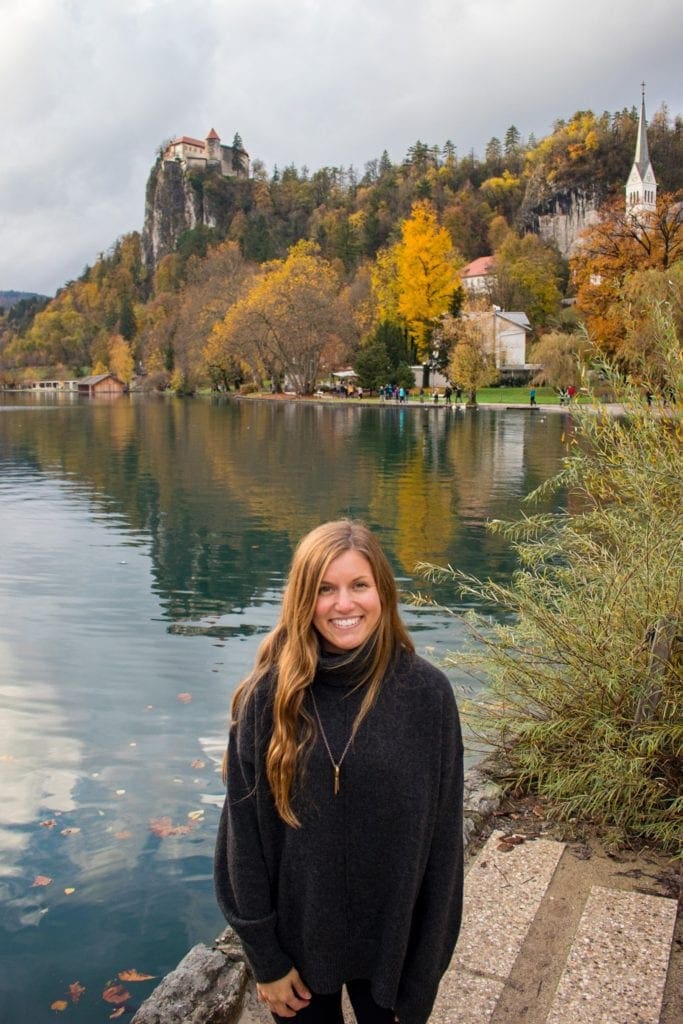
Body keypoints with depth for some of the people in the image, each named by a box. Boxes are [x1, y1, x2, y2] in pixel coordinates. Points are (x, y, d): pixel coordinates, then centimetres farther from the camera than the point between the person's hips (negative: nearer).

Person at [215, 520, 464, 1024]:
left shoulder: (426, 693, -15)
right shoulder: (271, 694, -15)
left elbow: (441, 840, -8)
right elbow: (245, 834, -8)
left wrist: (426, 964, -4)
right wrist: (266, 958, -4)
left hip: (390, 936, 0)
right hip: (298, 934, 0)